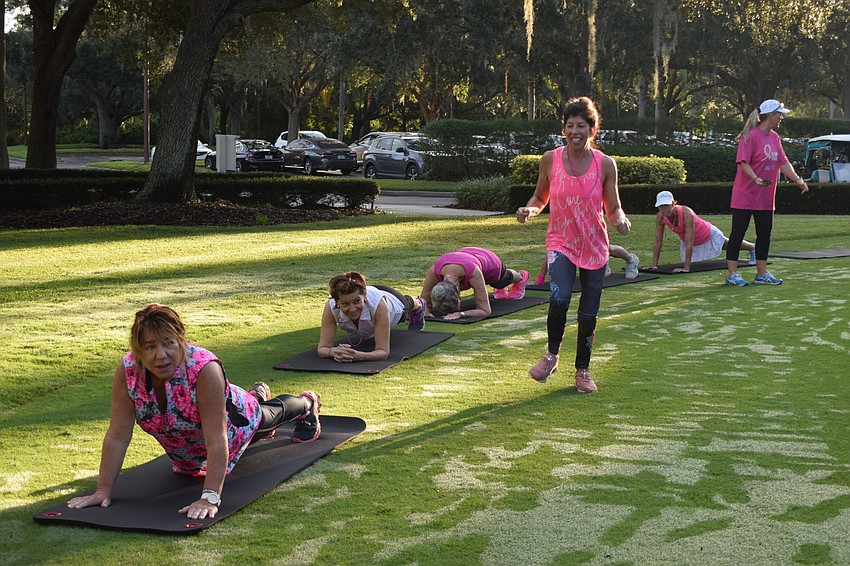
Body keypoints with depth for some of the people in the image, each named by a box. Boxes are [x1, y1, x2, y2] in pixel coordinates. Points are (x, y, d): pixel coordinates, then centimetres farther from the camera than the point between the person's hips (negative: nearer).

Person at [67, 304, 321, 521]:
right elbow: (117, 436, -30)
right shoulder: (127, 371, -35)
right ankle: (258, 395, 68)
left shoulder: (205, 368, -47)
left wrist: (210, 498, -51)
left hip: (234, 420, -4)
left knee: (273, 413, 30)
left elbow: (216, 440, -47)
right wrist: (103, 491, -31)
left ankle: (306, 402, 64)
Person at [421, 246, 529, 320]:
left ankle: (521, 277, 71)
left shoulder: (474, 273, -52)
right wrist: (426, 310, -54)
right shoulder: (433, 272, -45)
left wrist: (460, 314, -61)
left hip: (490, 261, -3)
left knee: (503, 280, 36)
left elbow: (485, 311, -48)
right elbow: (424, 302, -32)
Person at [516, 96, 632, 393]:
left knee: (589, 314, 7)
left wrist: (620, 220, -20)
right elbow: (540, 197, 10)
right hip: (561, 243, -1)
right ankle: (552, 355, 0)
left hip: (595, 246, 1)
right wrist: (530, 210, -11)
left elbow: (613, 208, 2)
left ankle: (582, 370, 29)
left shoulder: (605, 164, -4)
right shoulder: (550, 160, -3)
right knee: (559, 299, -26)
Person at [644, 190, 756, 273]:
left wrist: (686, 268, -45)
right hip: (689, 240, 5)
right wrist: (654, 264, -21)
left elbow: (689, 243, -44)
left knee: (731, 245, 23)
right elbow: (657, 242, -19)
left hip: (708, 234, -5)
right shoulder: (660, 217, -29)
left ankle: (753, 249, 56)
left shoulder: (686, 213, -45)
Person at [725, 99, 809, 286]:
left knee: (764, 234, 11)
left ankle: (762, 273, 19)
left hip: (766, 198, 8)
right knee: (738, 233, -2)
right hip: (745, 196, -8)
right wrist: (756, 179, -32)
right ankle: (732, 274, 2)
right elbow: (743, 162, -18)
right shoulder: (750, 136, -13)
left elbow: (783, 162, 11)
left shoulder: (774, 137, 11)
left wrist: (798, 180, -1)